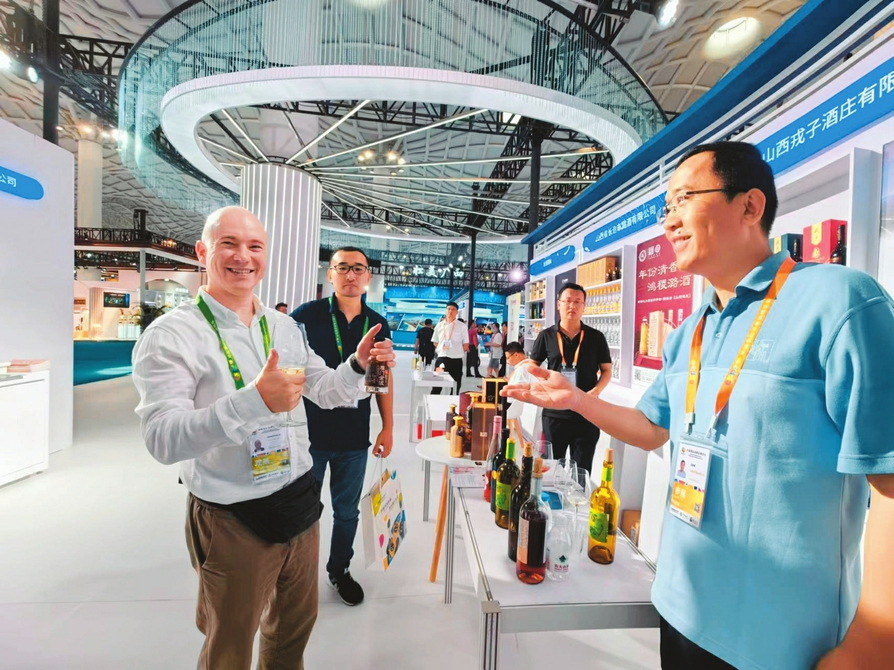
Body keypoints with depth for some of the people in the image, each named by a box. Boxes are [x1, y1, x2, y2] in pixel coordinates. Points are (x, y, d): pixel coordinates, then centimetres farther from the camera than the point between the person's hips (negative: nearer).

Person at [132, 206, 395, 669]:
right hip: (232, 521, -5)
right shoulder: (170, 335, -14)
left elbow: (324, 392, 8)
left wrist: (359, 365, -11)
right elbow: (162, 439, -23)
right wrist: (254, 401, -37)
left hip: (300, 502, 6)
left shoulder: (283, 325, 4)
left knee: (295, 626, 27)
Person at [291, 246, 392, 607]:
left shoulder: (378, 324, 0)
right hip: (309, 434, -2)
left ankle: (339, 570, 43)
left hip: (355, 439, 3)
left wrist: (387, 427, 5)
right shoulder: (306, 315, -9)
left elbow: (384, 377, 7)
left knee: (347, 511, 19)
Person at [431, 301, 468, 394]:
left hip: (456, 359, -2)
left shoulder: (461, 326, -2)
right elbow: (435, 343, 14)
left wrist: (454, 350, 1)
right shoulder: (439, 325, 6)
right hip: (441, 358, 2)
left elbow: (465, 346, -2)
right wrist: (443, 349, 4)